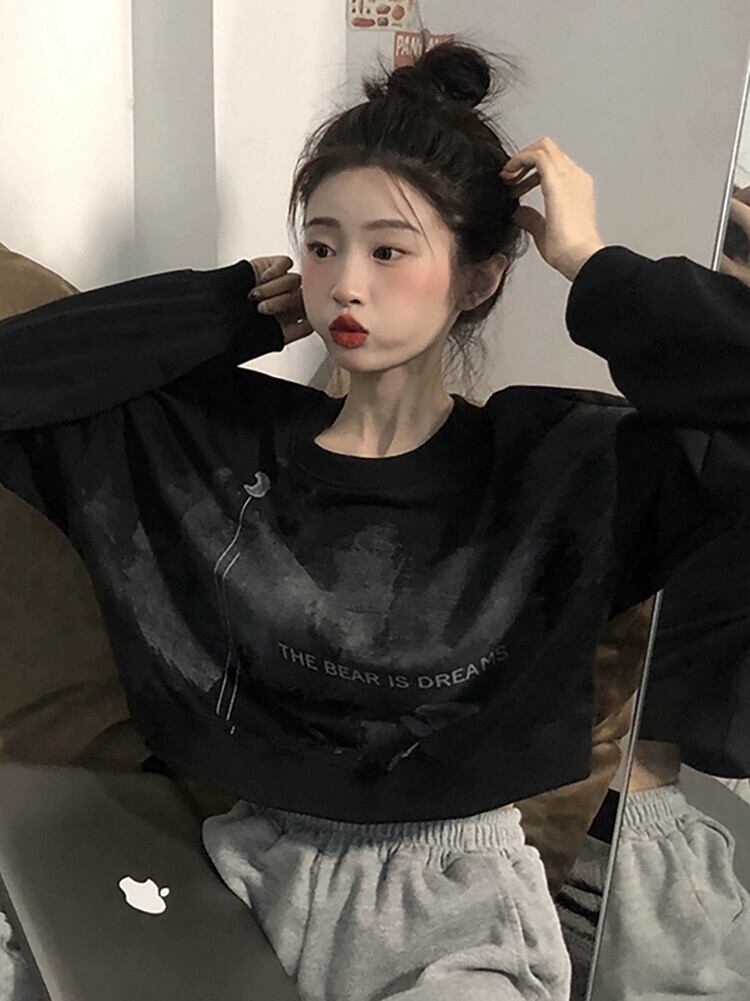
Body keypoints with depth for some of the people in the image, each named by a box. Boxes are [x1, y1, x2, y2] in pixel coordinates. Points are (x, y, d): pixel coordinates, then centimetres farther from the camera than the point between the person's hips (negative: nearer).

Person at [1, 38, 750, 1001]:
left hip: (455, 899, -1)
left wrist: (595, 267, -14)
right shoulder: (207, 435, -2)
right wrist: (234, 309, -6)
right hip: (249, 864, 2)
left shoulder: (566, 463, -8)